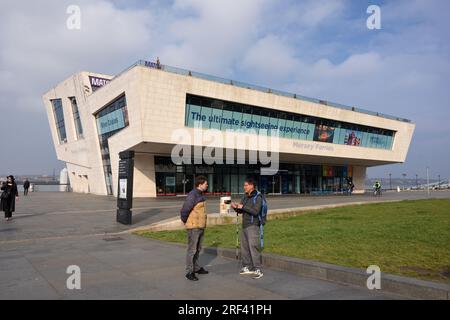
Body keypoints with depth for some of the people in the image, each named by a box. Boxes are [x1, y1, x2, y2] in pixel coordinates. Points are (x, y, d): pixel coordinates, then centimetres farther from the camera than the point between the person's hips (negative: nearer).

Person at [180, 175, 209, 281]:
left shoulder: (200, 195, 10)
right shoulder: (192, 195, -21)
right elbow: (184, 211, -23)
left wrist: (202, 224, 16)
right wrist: (185, 222, -9)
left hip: (201, 227, 9)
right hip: (193, 227, -9)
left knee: (198, 249, 18)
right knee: (192, 250, -1)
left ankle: (196, 268, 31)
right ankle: (189, 272, 8)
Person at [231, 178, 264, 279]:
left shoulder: (258, 197, -10)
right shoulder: (245, 197, 13)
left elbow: (255, 211, -20)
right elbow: (241, 211, 17)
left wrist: (243, 207, -19)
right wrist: (236, 207, -3)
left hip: (253, 226, -8)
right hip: (244, 225, 8)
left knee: (253, 248, -10)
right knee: (244, 247, 11)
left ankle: (258, 270, -4)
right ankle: (248, 267, 22)